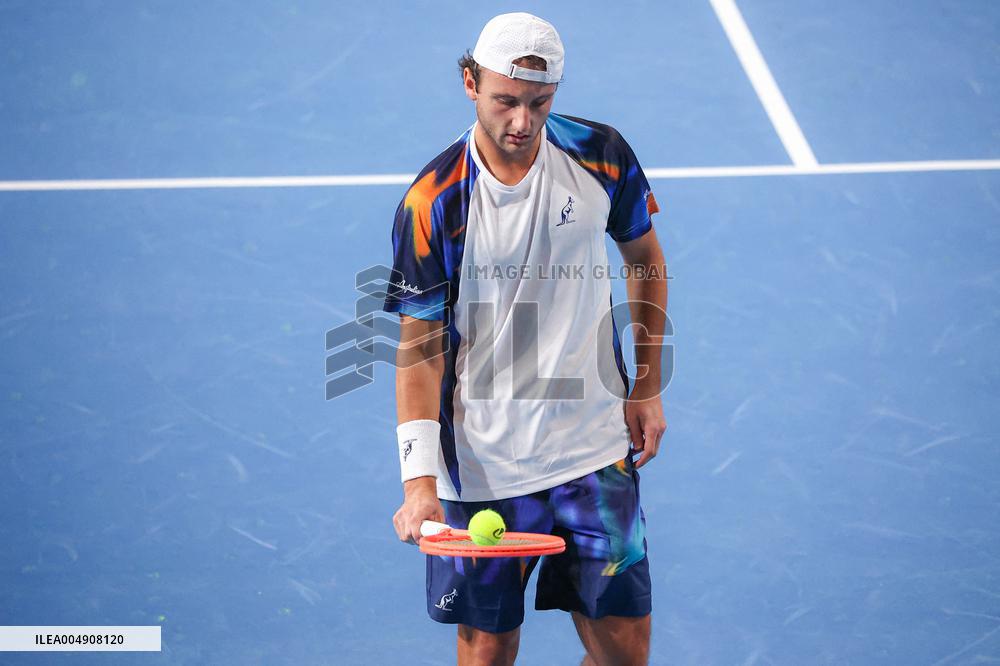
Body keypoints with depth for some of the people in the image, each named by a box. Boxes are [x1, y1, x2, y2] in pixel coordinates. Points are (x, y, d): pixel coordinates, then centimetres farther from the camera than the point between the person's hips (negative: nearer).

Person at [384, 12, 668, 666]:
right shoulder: (431, 205, -13)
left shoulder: (601, 154, -4)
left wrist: (648, 389, 10)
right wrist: (420, 478, -17)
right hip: (482, 465, -2)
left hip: (596, 450, 2)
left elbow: (645, 258, 13)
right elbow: (419, 348, -9)